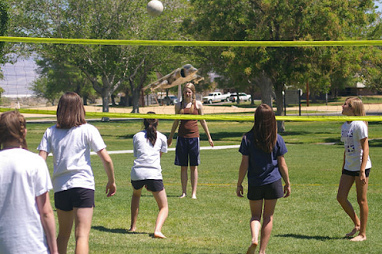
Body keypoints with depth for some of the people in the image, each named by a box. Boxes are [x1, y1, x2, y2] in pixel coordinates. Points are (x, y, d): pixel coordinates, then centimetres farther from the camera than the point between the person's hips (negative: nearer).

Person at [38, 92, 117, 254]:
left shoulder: (50, 132, 7)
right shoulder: (88, 130, 0)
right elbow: (106, 159, -5)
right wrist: (111, 181, 8)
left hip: (59, 187, 4)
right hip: (83, 185, -3)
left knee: (63, 234, 18)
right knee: (82, 235, -8)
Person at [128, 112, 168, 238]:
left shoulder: (137, 136, 16)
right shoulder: (162, 137, 14)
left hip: (137, 173, 2)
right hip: (154, 174, -2)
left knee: (136, 195, 36)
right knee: (164, 208, 7)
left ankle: (133, 226, 34)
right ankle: (157, 230, -21)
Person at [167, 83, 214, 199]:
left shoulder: (198, 104, 4)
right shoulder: (179, 105, 8)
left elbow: (202, 121, 10)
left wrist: (209, 137, 12)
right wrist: (170, 137, 22)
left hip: (194, 136, -1)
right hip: (182, 136, 1)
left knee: (193, 166, 2)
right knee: (183, 166, 4)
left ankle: (194, 193, 6)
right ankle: (184, 192, 11)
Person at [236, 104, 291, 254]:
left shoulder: (248, 138, -7)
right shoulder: (277, 139, -4)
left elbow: (244, 164, -5)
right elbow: (282, 165, 0)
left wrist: (239, 184, 4)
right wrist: (287, 184, 11)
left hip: (254, 184, 0)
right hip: (273, 182, 0)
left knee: (255, 216, 13)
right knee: (268, 216, 11)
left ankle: (254, 238, -16)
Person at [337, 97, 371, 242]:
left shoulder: (359, 125, -14)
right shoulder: (344, 126, 11)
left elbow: (365, 148, -16)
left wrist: (362, 171, -20)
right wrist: (343, 168, 20)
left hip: (361, 166, -8)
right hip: (349, 167, 8)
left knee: (361, 200, 0)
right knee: (341, 197, 3)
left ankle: (362, 234, 9)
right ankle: (357, 224, 21)